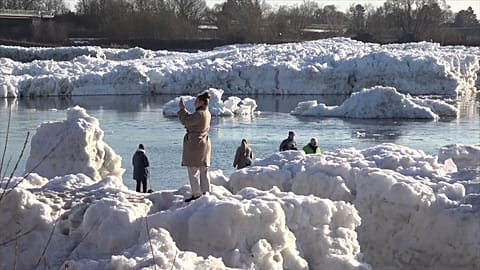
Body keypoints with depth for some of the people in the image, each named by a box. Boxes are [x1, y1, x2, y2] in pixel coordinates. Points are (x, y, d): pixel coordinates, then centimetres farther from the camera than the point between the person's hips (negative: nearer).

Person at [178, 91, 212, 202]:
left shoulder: (200, 114, -19)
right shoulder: (207, 114, 12)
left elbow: (186, 121, -19)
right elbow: (191, 119, 21)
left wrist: (182, 109, -9)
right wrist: (184, 110, 16)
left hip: (195, 144, -10)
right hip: (204, 143, 10)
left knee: (193, 171, -4)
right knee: (203, 171, 13)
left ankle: (196, 194, -4)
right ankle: (206, 193, 15)